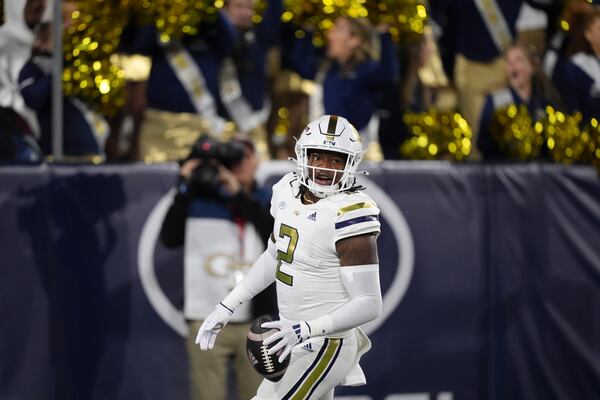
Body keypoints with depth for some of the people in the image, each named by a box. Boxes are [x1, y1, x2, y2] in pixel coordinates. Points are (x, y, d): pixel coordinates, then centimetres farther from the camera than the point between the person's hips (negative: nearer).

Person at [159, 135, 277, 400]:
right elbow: (170, 237, -7)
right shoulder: (200, 198, 4)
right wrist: (184, 188, -10)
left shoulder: (265, 201, 7)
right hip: (207, 322, -1)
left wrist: (240, 196, -15)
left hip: (255, 321, 2)